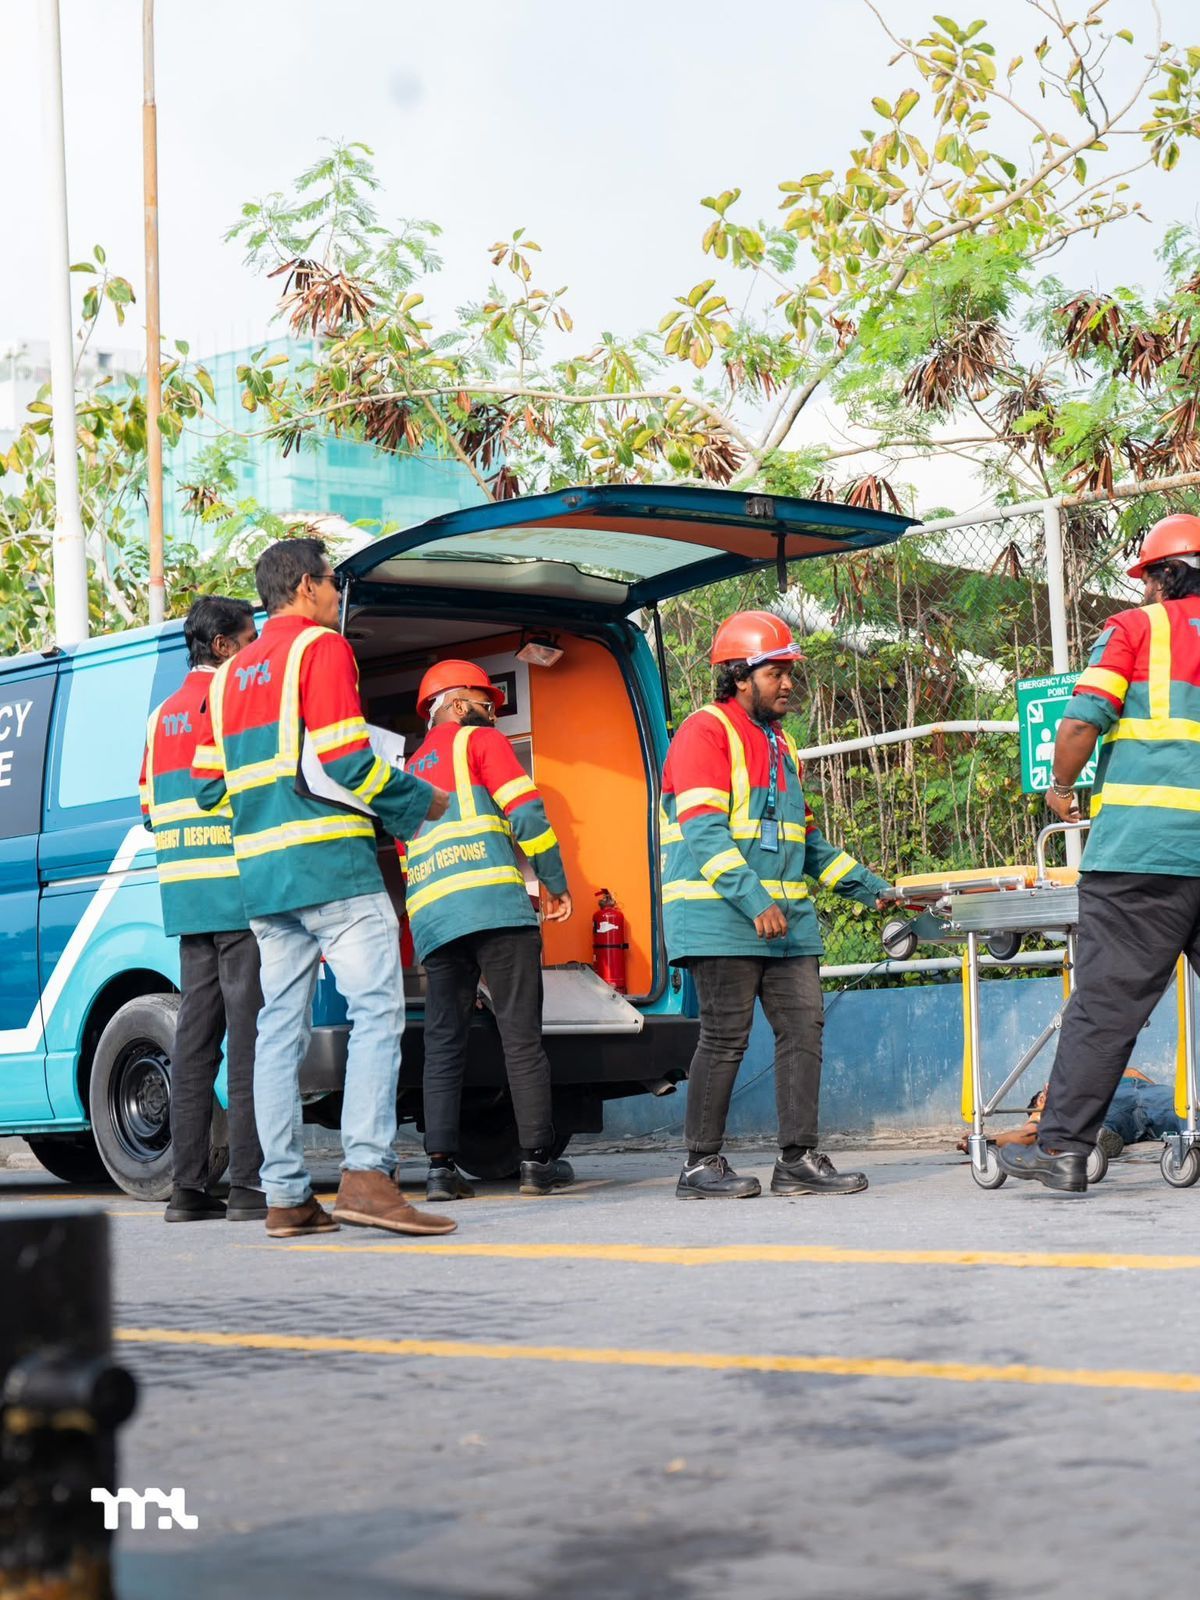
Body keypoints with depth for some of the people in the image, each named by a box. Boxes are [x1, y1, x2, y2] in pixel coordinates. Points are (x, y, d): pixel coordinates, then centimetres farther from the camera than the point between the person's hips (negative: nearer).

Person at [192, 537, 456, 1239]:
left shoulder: (232, 674, 21)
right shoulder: (322, 647, -3)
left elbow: (209, 784, 18)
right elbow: (346, 761, -13)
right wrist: (421, 801, 0)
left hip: (262, 868, 8)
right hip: (332, 862, -8)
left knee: (282, 1027, 6)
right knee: (377, 1008, -10)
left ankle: (287, 1195, 4)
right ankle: (366, 1174, -21)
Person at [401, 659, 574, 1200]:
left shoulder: (411, 769, 28)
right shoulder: (480, 742, 8)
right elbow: (527, 813, -5)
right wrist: (556, 884, 4)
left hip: (430, 918, 6)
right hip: (495, 905, -6)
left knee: (443, 1043, 5)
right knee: (521, 1034, -3)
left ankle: (441, 1167, -3)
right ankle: (537, 1161, -3)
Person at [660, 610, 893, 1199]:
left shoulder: (779, 745, 22)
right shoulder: (705, 732, -6)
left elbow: (806, 841, 27)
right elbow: (704, 832, -17)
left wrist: (870, 888, 20)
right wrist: (754, 901, -25)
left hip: (787, 918, 8)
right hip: (719, 921, -8)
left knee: (803, 1026, 1)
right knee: (725, 1036, -6)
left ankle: (798, 1159, 5)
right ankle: (701, 1165, 3)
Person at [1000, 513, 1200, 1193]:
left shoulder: (1136, 629, 4)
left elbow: (1082, 721, -7)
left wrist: (1061, 787, 9)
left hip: (1142, 845, -3)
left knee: (1107, 1000, -3)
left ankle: (1064, 1147, -2)